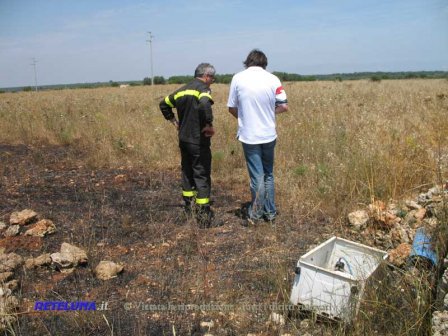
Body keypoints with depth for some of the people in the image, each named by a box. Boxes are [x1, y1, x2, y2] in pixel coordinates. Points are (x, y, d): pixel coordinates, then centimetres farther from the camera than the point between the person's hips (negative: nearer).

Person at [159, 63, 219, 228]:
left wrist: (174, 121, 21)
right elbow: (204, 104, -33)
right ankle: (203, 213, 0)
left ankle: (189, 208, 29)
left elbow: (164, 104, 22)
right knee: (202, 175, -2)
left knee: (187, 172, 17)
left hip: (183, 139, 8)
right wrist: (209, 125, -22)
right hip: (198, 140, -8)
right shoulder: (203, 89, -11)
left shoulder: (182, 90, 13)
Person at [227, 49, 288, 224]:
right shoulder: (273, 79, -4)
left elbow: (232, 108, 1)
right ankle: (270, 212, 24)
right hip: (269, 135, 2)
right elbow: (284, 106, -3)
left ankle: (254, 214, 17)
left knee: (257, 176, 5)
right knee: (268, 174, 17)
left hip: (249, 136, -2)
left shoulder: (238, 78, -5)